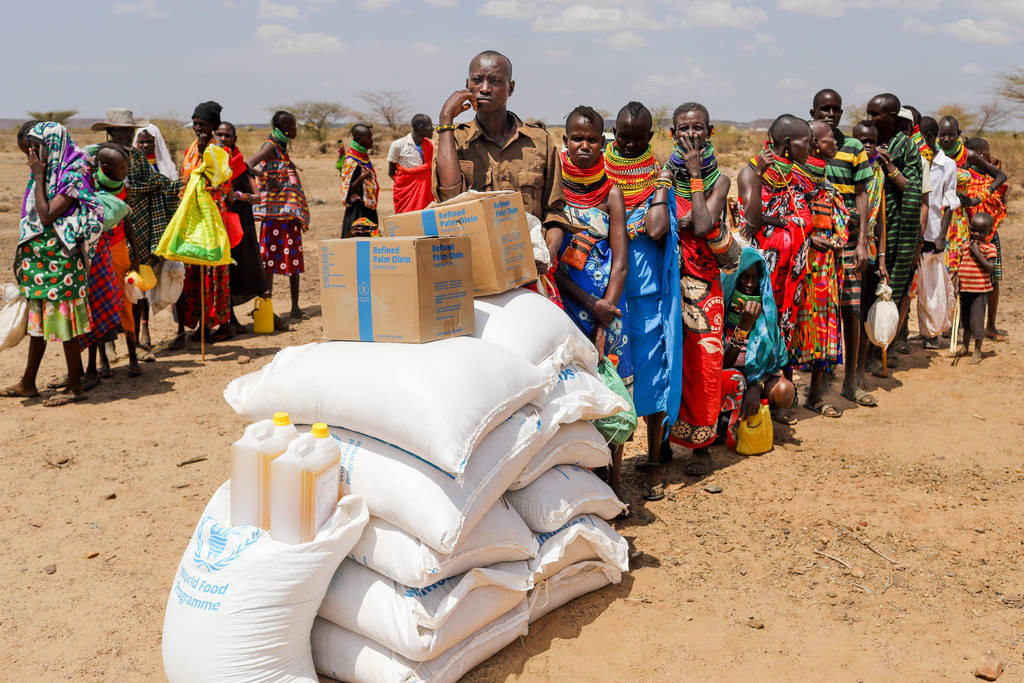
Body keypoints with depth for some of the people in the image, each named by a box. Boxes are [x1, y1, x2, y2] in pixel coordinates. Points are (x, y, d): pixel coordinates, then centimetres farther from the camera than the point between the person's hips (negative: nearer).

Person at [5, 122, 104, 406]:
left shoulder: (73, 176, -15)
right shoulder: (48, 173, 11)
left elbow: (46, 215, -22)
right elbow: (36, 216, 17)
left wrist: (39, 176, -17)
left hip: (59, 261, -9)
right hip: (38, 261, 9)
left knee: (62, 321, -2)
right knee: (38, 320, 15)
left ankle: (75, 387, 9)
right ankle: (27, 384, 25)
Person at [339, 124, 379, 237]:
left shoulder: (365, 158, 11)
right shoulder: (351, 162, -15)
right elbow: (347, 190, -19)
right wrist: (361, 178, -30)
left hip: (369, 209, 9)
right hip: (358, 211, -9)